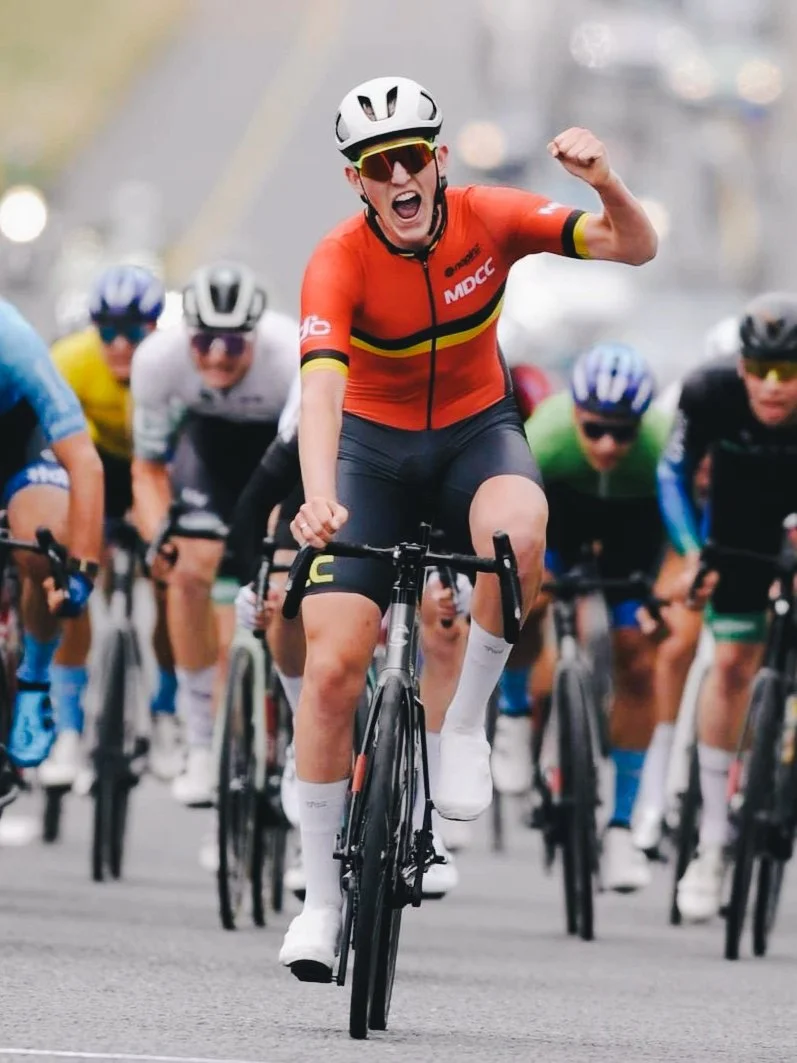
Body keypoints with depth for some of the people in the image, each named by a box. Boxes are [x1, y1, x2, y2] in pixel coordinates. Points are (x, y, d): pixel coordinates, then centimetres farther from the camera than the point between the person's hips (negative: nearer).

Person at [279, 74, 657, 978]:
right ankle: (322, 897, 1)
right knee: (333, 664, -12)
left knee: (516, 530, -37)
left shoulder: (488, 219, -16)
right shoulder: (338, 262, -23)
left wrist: (606, 185, -39)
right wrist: (320, 500, -54)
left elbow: (634, 249, -17)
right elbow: (320, 389, -37)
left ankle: (465, 724, -15)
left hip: (476, 431, 1)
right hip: (374, 445, -1)